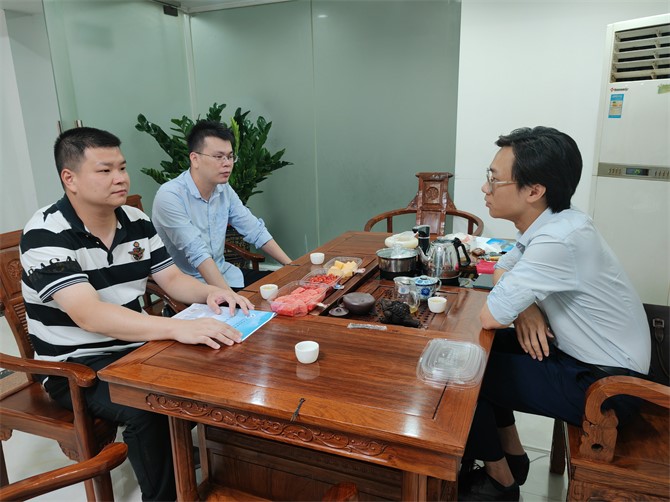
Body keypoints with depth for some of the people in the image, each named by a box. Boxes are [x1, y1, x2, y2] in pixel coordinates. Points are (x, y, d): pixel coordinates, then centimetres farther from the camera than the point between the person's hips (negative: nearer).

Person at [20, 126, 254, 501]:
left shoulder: (137, 222, 1)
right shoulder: (46, 234, -20)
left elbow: (172, 279, 5)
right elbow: (88, 315, -33)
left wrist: (210, 293, -19)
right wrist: (179, 328, -45)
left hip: (136, 348, 6)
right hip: (76, 365, -5)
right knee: (150, 408, -31)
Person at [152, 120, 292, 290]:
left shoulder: (225, 190, 2)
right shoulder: (170, 197, -20)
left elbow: (255, 231, 6)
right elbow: (197, 253, -27)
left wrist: (291, 265, -1)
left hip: (224, 273, 7)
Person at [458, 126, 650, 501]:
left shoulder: (559, 240, -31)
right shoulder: (550, 223, -3)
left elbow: (490, 317, -28)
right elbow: (502, 270, 11)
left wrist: (513, 305, -6)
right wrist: (524, 306, -9)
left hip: (603, 384, -9)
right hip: (578, 352, 9)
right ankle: (512, 455, 24)